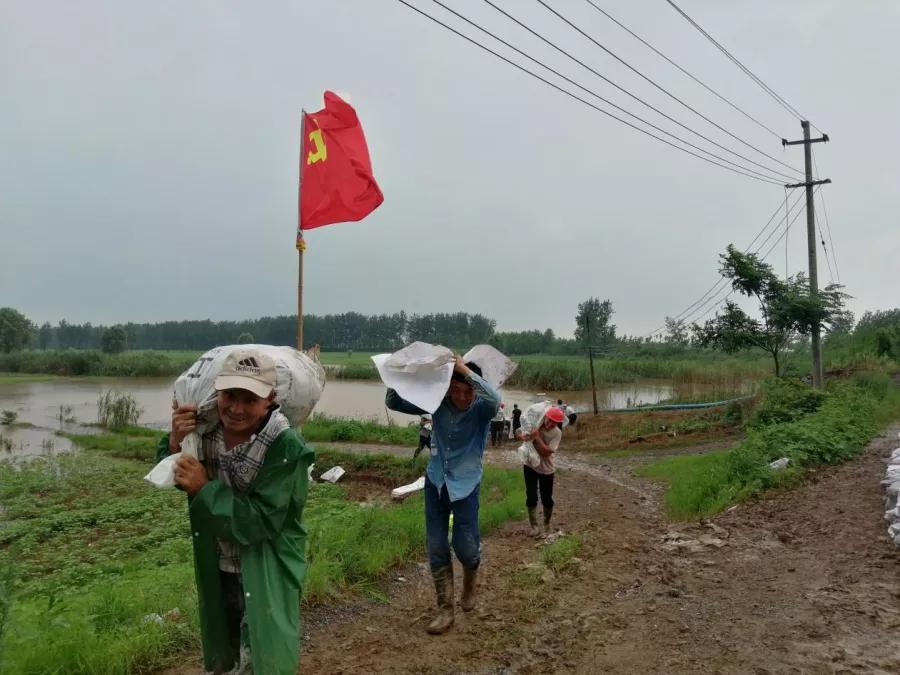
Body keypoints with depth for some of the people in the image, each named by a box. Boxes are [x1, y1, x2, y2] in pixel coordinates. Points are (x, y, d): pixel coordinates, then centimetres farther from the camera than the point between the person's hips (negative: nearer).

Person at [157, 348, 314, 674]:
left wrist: (205, 489, -27)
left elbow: (260, 521, -28)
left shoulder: (285, 447, -28)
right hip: (217, 569, 6)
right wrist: (175, 441, -19)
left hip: (265, 575, -6)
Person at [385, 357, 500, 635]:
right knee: (436, 548, 5)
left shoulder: (481, 408, -16)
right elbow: (394, 403, -7)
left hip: (466, 484, -3)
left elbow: (494, 399, -41)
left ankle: (470, 584, 35)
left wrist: (465, 369, -38)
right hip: (435, 482, 3)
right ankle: (445, 609, 18)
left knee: (465, 546, 0)